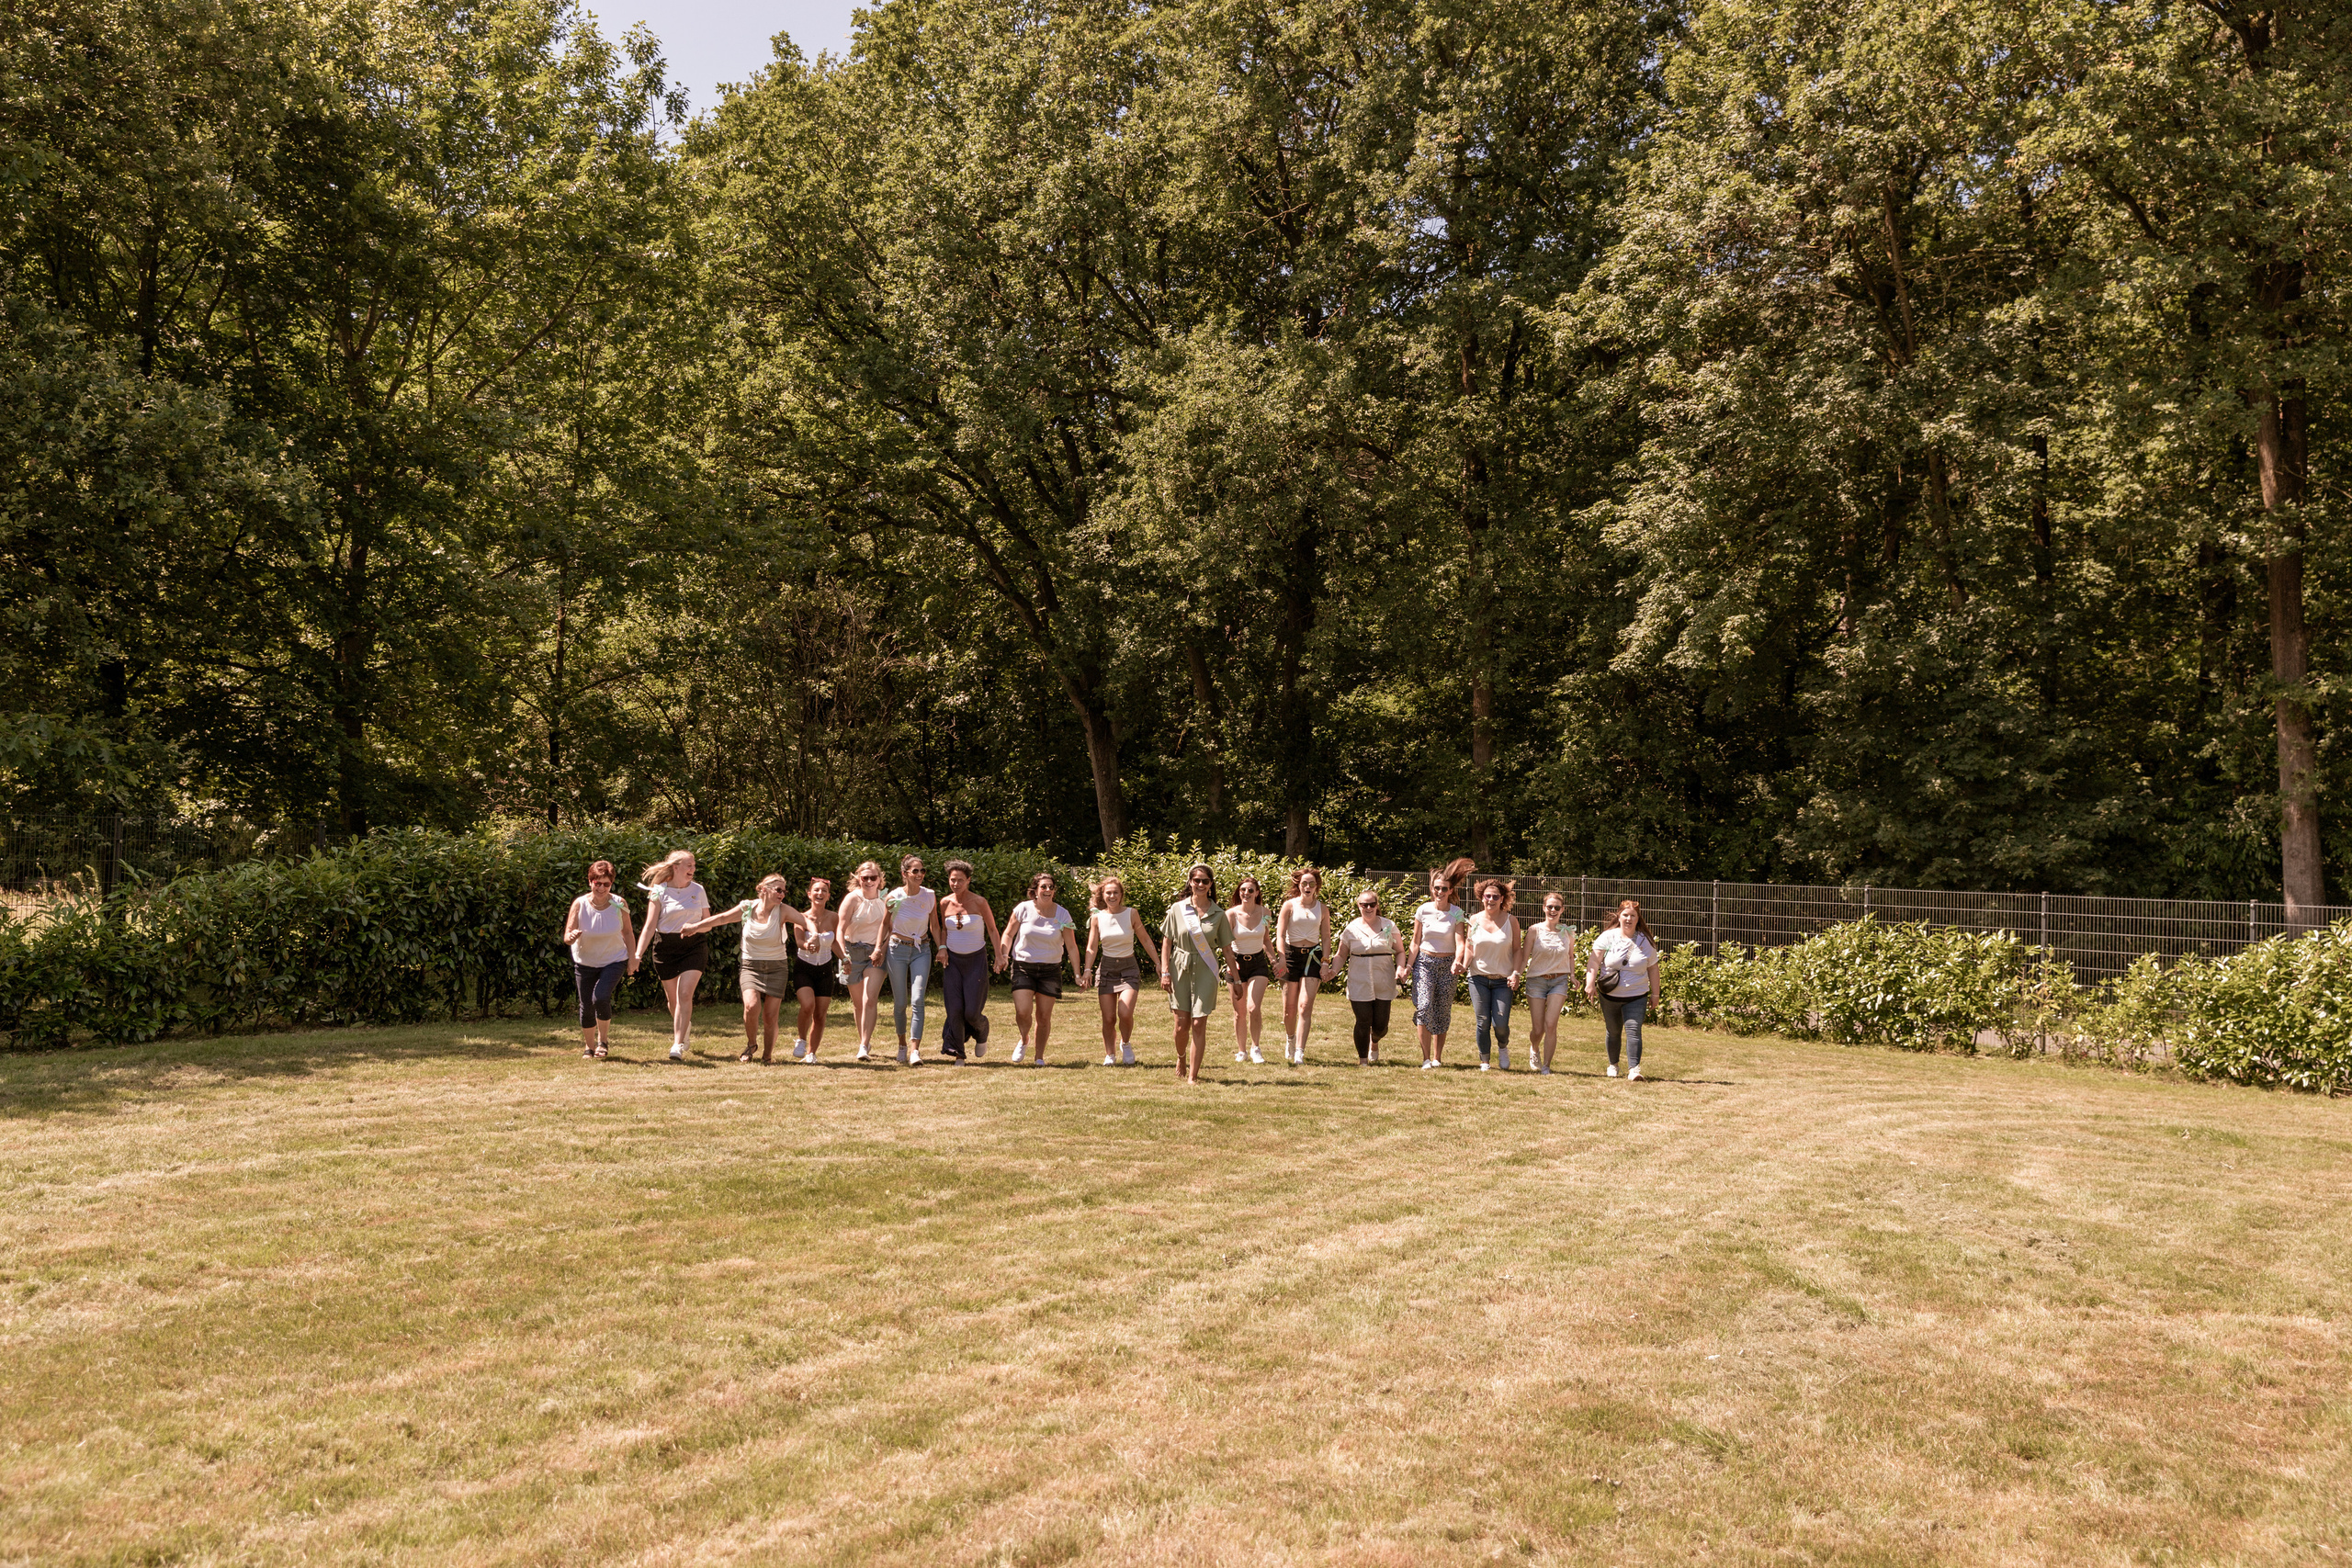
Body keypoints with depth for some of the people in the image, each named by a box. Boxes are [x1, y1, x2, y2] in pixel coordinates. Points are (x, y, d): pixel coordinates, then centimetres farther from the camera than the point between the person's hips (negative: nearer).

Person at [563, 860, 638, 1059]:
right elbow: (567, 936, -16)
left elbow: (627, 933, 1)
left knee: (601, 997, -21)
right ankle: (589, 1046, 28)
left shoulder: (619, 905, -13)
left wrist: (632, 958, -3)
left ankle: (603, 1041, 2)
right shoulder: (579, 904, -15)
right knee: (586, 1006, 4)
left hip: (614, 961, -1)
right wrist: (572, 936, -39)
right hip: (585, 962, 1)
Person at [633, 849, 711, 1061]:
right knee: (672, 998, 10)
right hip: (666, 947, 0)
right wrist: (638, 954, -17)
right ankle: (685, 1026, 40)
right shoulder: (659, 891, -3)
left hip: (694, 946, 0)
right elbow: (650, 926, -8)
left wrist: (694, 927, -8)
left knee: (684, 994, -14)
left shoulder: (698, 890, 4)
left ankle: (678, 1044, -14)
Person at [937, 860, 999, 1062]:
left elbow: (992, 930, -2)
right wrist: (942, 948, 0)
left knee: (972, 1012, -6)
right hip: (953, 960, 3)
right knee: (955, 1009, -8)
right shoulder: (945, 903, 1)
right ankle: (957, 1052, 2)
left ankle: (981, 1035, 27)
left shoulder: (979, 902, -10)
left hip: (976, 960, -3)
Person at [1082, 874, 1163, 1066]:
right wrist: (1087, 971, -9)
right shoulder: (1097, 917, 0)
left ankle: (1126, 1044, 12)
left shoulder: (1131, 914, -3)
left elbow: (1145, 940, 5)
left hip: (1129, 968, -1)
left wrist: (1158, 964, 1)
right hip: (1106, 968, 1)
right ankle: (1110, 1055, 18)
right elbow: (1092, 947, 3)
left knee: (1125, 1013, -17)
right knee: (1108, 1018, -1)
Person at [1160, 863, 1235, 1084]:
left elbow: (1227, 948, 7)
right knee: (1182, 1024, 3)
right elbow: (1167, 941, 4)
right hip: (1180, 968, 0)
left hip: (1206, 971, 0)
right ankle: (1181, 1059, 34)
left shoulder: (1218, 914, 3)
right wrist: (1165, 971, -3)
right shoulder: (1177, 909, 1)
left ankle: (1193, 1076, 1)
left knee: (1199, 1024, -5)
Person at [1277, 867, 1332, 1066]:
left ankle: (1299, 1053, -14)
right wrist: (1282, 958, -20)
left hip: (1313, 956, 1)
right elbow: (1281, 934, -7)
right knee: (1289, 1007, 6)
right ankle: (1290, 1039, 37)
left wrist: (1325, 962, -1)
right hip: (1292, 954, -1)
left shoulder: (1322, 909, 6)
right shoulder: (1289, 905, -1)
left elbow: (1326, 938, 9)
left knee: (1305, 1006, -12)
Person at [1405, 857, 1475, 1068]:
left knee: (1443, 1012, 5)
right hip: (1424, 962, 0)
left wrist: (1457, 962, -32)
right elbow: (1415, 942, 5)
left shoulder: (1457, 913, -4)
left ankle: (1437, 1058, 18)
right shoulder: (1423, 910, -1)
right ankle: (1426, 1058, -12)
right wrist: (1407, 966, -2)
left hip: (1447, 964, 1)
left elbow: (1460, 941, -13)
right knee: (1424, 1006, -17)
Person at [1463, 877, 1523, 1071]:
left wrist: (1516, 973, -8)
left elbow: (1517, 950, 3)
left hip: (1503, 981, -1)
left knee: (1500, 1024, -9)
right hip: (1478, 978, 1)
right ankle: (1484, 1061, 16)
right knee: (1483, 1022, -2)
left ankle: (1503, 1048, 24)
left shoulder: (1511, 921, 1)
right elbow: (1469, 948, 8)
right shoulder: (1474, 920, 4)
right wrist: (1464, 964, -11)